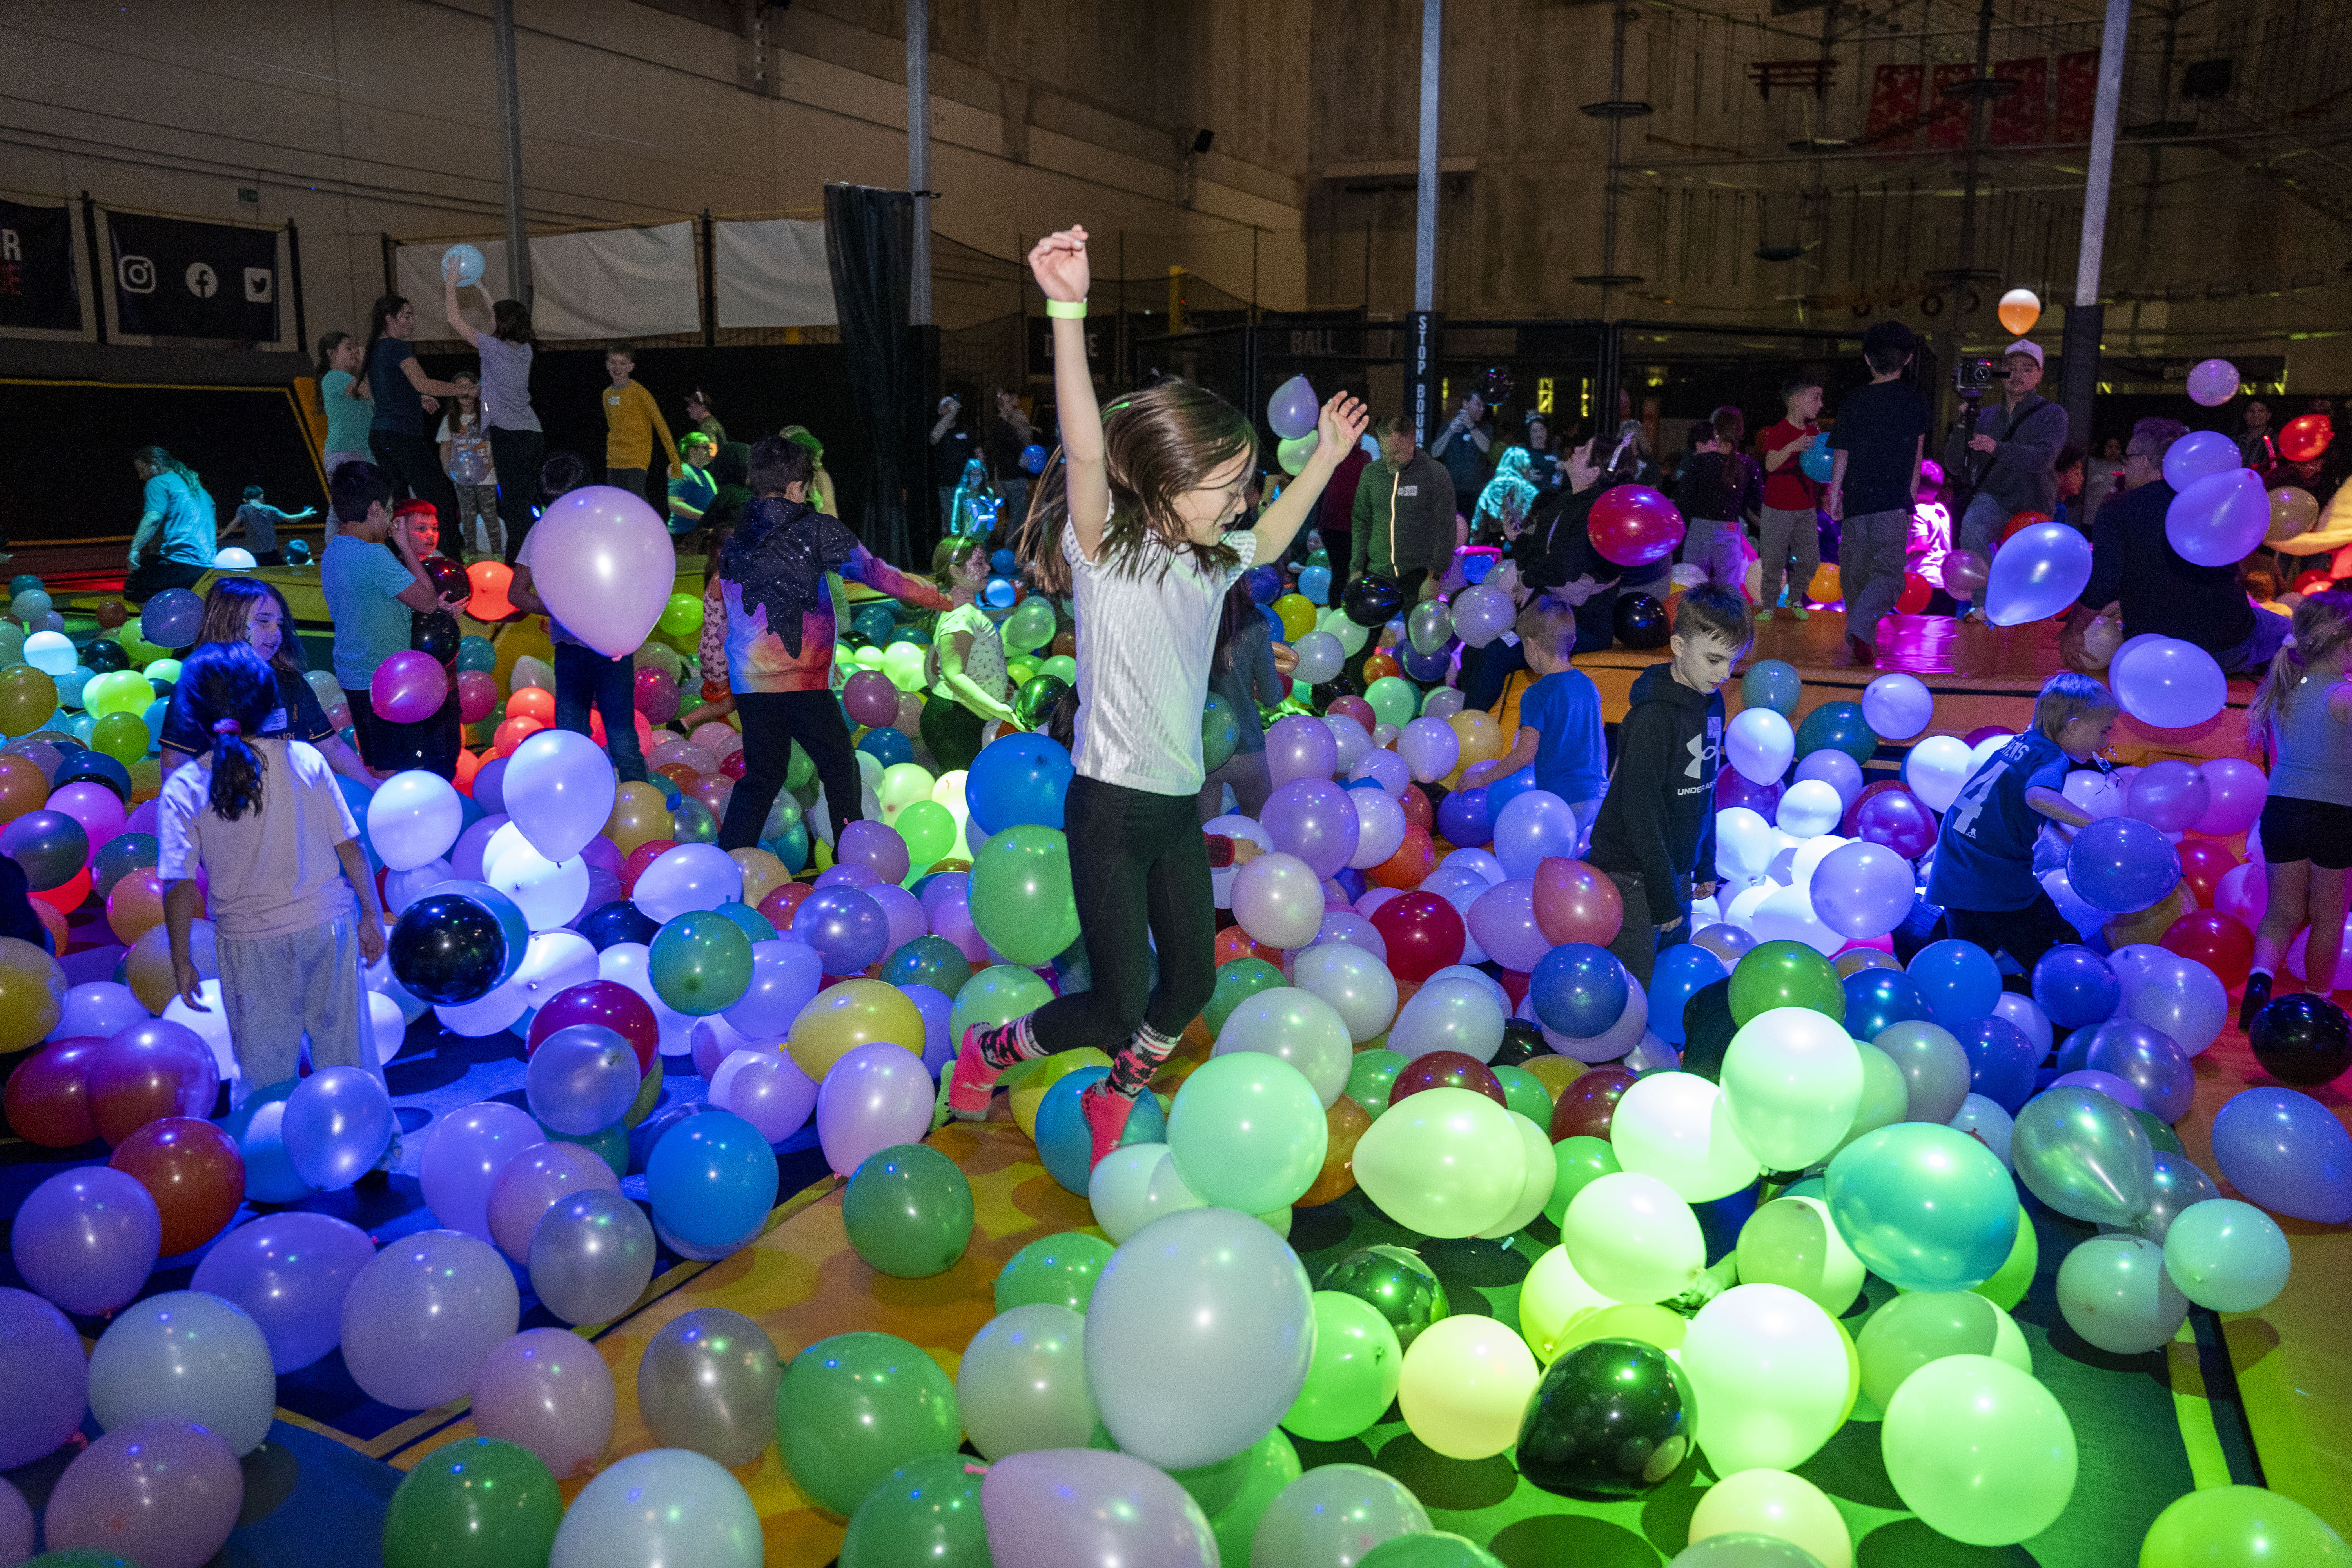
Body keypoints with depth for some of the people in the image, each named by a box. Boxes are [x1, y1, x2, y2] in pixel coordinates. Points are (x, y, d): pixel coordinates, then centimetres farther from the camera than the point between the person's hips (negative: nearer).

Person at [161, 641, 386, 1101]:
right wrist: (372, 916, 4)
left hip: (252, 943, -1)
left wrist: (182, 961, 1)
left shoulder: (183, 790, -9)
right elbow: (350, 847, -6)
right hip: (327, 925, 1)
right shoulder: (304, 759, -8)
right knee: (344, 1048, 15)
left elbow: (180, 886, -11)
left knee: (266, 1069, 14)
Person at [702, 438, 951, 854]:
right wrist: (935, 597, 10)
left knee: (762, 774, 17)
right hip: (803, 680, -5)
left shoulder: (732, 541, 11)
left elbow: (714, 612, 17)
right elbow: (873, 572, -1)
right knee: (841, 769, 7)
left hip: (748, 682, 5)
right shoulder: (814, 529, -4)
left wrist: (714, 674, 29)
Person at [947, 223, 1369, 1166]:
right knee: (1118, 1008, -1)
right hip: (1110, 806, -7)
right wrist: (1067, 310, -44)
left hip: (1180, 805, 8)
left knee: (1192, 985, 15)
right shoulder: (1107, 548, -14)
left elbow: (1271, 540, 31)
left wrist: (1327, 457, 29)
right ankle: (987, 1052, 27)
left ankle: (1113, 1100, 40)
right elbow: (1085, 451, -32)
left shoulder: (1212, 558, 9)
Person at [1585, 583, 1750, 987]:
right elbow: (1640, 810, -21)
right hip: (1631, 876, -8)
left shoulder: (1712, 701, 6)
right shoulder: (1653, 716, -21)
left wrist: (1705, 865, 19)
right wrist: (1664, 898, -19)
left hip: (1676, 868, 8)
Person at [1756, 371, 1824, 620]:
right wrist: (1793, 447, -42)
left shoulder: (1813, 432, 8)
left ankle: (1795, 598, 26)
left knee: (1811, 560, 5)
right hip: (1778, 508, -6)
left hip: (1806, 508, 6)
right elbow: (1770, 464, -27)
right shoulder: (1778, 431, -13)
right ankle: (1769, 605, 14)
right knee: (1774, 561, 0)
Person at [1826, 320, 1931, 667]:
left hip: (1856, 500, 2)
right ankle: (1860, 628, -31)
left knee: (1855, 573, 13)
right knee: (1889, 571, -7)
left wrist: (1834, 495, 12)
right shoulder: (1915, 400, 4)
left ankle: (1860, 640, 20)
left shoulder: (1853, 400, 4)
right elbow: (1917, 453, 11)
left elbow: (1841, 453, 5)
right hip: (1895, 501, -2)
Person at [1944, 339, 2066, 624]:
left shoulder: (2052, 414, 0)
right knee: (1972, 529, -34)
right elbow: (1955, 468, 6)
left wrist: (1997, 447, -33)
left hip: (2034, 507, 0)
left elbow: (2043, 459, -19)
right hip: (1992, 499, 0)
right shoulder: (1985, 415, 9)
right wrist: (1962, 427, -11)